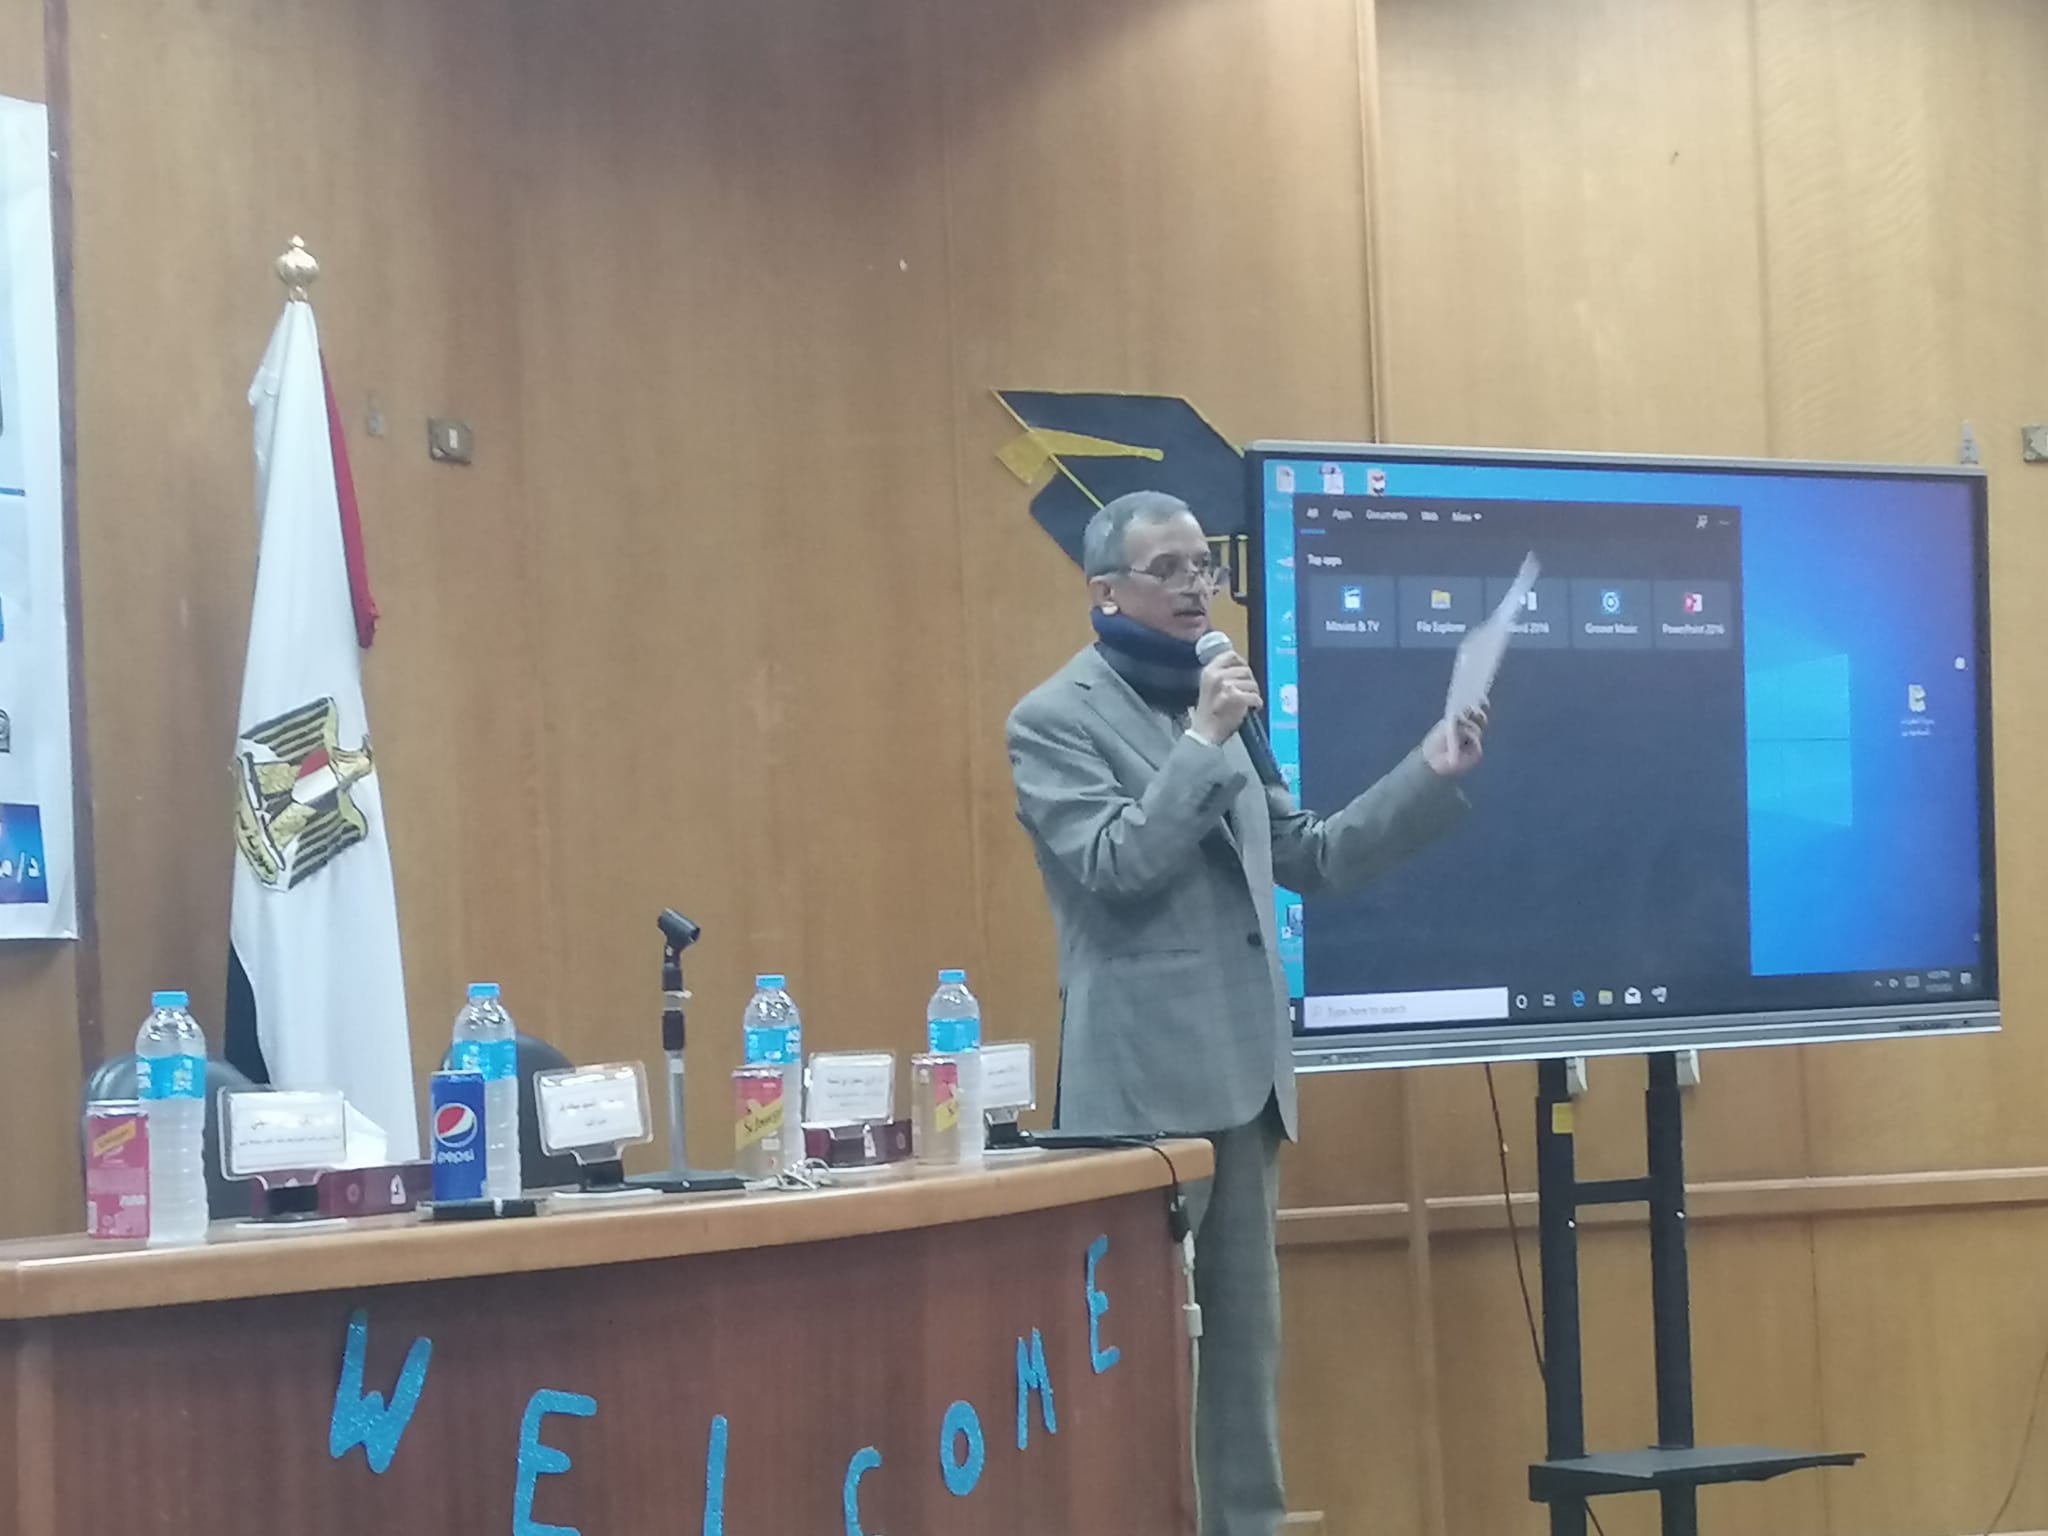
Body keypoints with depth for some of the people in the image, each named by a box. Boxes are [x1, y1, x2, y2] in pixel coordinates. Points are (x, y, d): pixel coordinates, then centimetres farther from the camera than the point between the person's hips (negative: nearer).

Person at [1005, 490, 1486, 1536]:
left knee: (1245, 1338, 11)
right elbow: (1114, 865, -17)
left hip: (1241, 1074, 8)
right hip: (1145, 1079, -7)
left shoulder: (1213, 710, 16)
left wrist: (1433, 773, 7)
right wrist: (1204, 739, -17)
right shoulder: (1055, 720, -5)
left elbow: (1311, 859, 15)